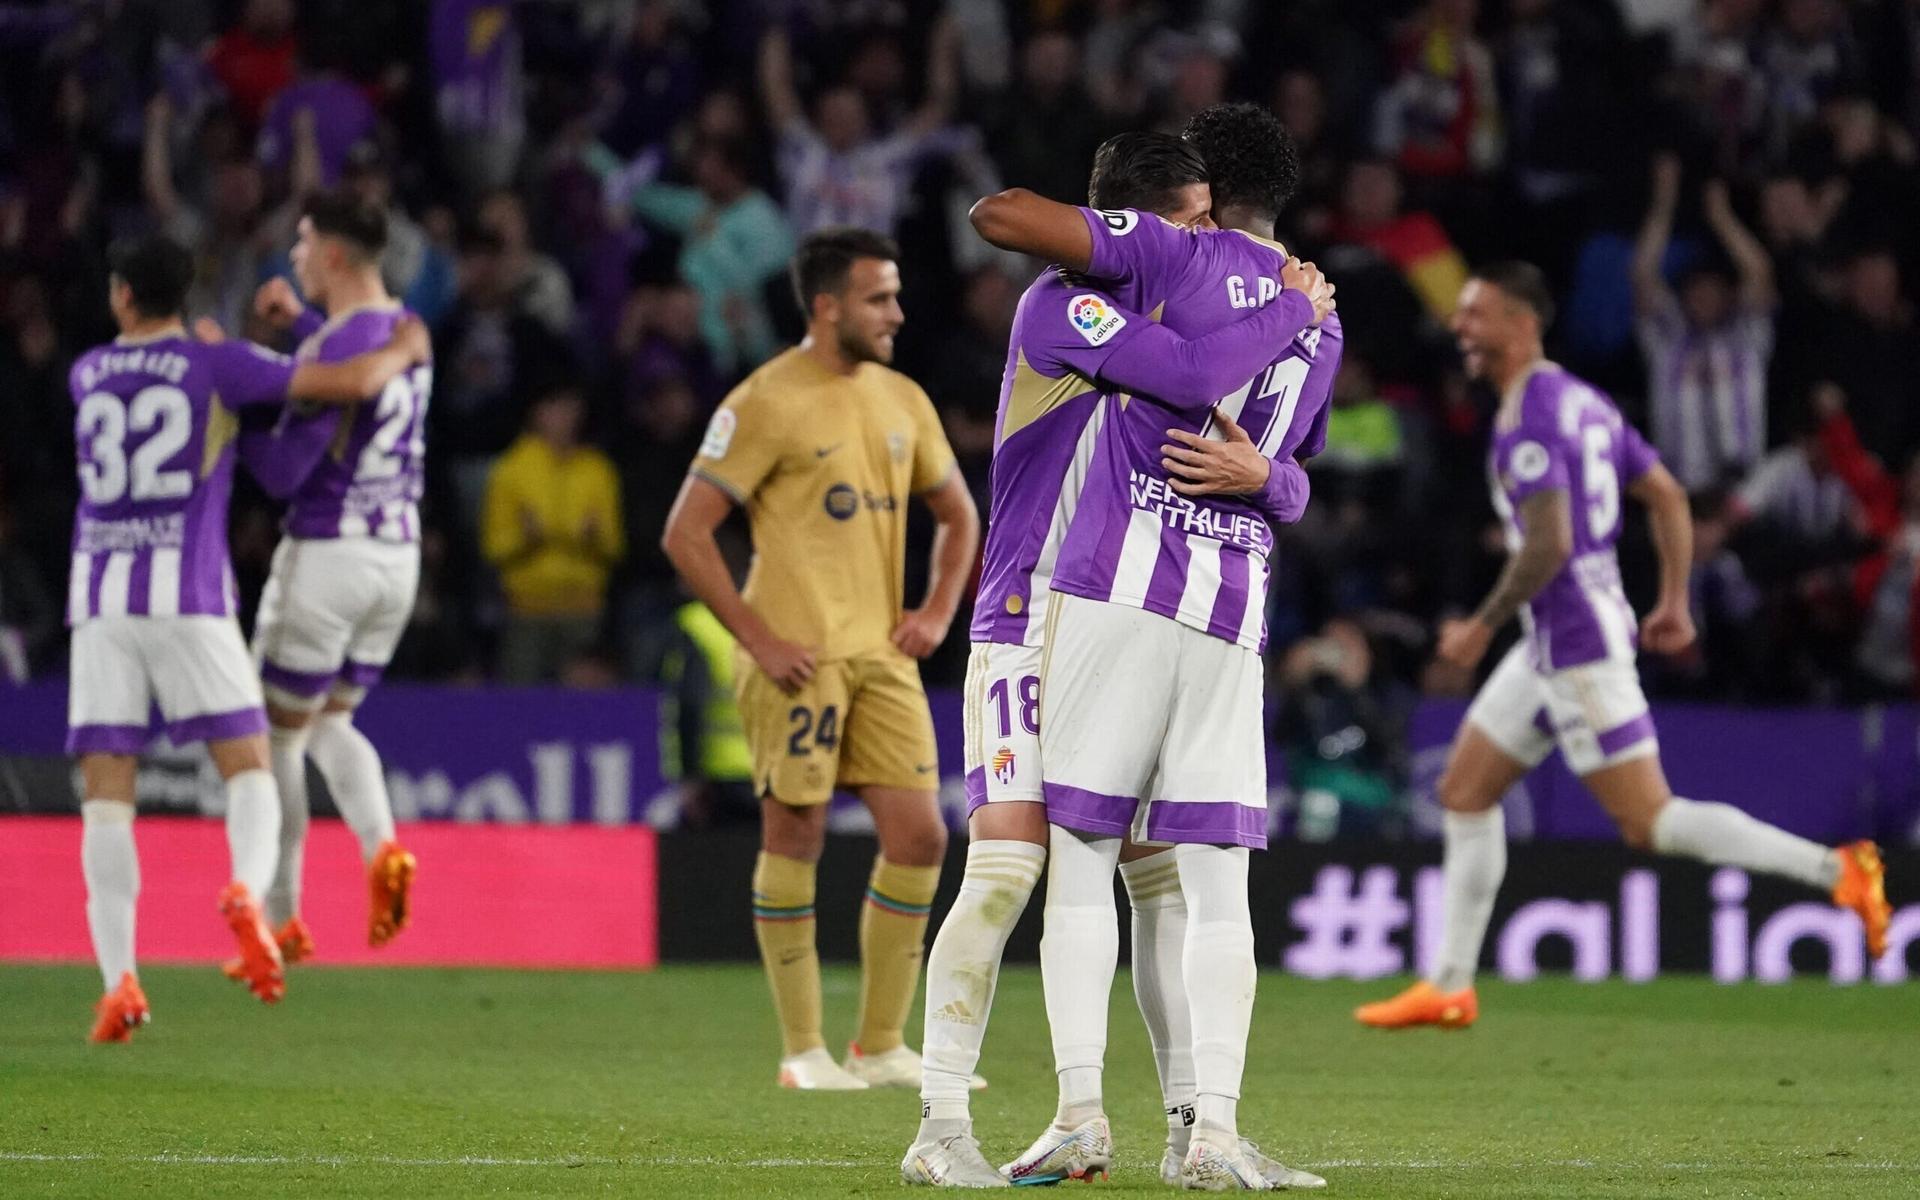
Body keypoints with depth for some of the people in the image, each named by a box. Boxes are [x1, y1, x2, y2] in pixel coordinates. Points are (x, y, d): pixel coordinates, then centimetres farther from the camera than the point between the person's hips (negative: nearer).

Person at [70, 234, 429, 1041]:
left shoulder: (86, 375, 13)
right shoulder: (216, 366, 2)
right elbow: (352, 382, -5)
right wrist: (404, 348, 16)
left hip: (99, 605, 2)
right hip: (188, 596, -2)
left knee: (106, 801, 1)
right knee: (250, 771, 4)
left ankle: (118, 980, -13)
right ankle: (246, 892, -28)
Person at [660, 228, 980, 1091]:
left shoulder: (902, 401, 12)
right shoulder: (767, 404, -8)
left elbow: (956, 514, 26)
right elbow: (685, 534, -10)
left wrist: (937, 610, 10)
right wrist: (758, 639, -14)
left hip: (882, 655, 6)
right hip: (800, 656, -6)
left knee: (919, 837, 1)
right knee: (794, 839, -2)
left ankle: (881, 1046, 11)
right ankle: (803, 1052, 6)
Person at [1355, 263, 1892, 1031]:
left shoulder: (1528, 419, -16)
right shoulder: (1582, 401, 13)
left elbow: (1550, 543, -25)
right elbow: (1668, 496, 16)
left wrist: (1483, 626, -15)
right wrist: (1674, 602, 18)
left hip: (1576, 642, -10)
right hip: (1555, 643, 10)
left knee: (1648, 821, -9)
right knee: (1464, 793, 13)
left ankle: (1833, 869, -12)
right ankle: (1449, 987, 15)